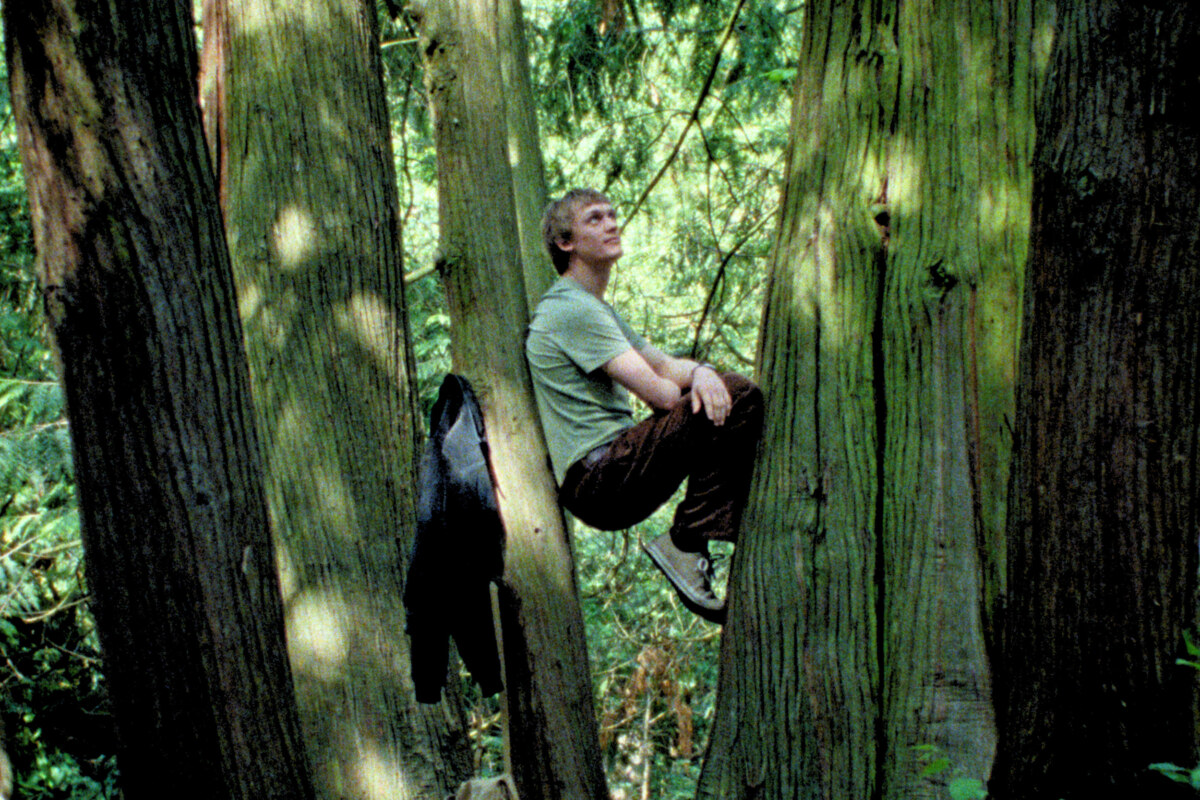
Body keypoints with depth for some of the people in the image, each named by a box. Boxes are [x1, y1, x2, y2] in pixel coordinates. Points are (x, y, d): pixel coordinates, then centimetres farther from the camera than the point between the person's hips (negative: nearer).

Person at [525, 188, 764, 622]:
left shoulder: (598, 310, 24)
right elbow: (658, 393, -16)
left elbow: (665, 363, 16)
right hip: (597, 479, -11)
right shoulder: (571, 309, -10)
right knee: (737, 399, -21)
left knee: (726, 394, 15)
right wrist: (694, 393, 4)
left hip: (616, 467, 11)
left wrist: (700, 371, -7)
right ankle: (683, 545, -13)